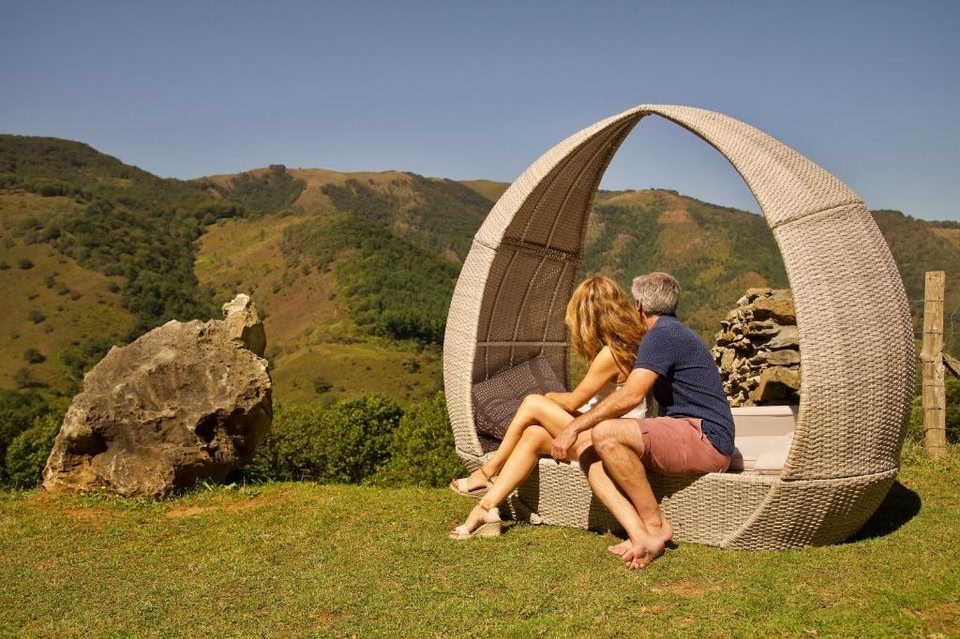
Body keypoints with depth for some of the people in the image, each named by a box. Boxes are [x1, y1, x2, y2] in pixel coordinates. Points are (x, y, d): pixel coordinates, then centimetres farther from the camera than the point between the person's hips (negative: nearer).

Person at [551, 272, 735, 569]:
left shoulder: (661, 334, -9)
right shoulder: (676, 334, 25)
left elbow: (631, 396, -20)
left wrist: (574, 428, -16)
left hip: (706, 440, -10)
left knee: (605, 433, -26)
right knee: (590, 457, -3)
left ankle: (655, 526, -14)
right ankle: (641, 535, -22)